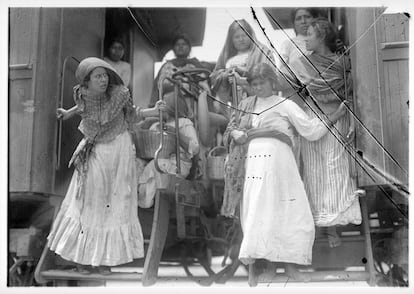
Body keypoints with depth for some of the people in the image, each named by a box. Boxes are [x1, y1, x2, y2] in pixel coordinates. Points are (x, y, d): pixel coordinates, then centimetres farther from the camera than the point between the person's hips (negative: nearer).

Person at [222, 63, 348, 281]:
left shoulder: (286, 106, 10)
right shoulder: (246, 105, 18)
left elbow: (311, 131, 9)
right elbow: (231, 128, 23)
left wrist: (336, 115, 6)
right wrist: (235, 135, 1)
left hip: (278, 163, -2)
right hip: (253, 164, 2)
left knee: (290, 214, -3)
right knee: (259, 213, -3)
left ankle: (289, 264, 10)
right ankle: (270, 263, 6)